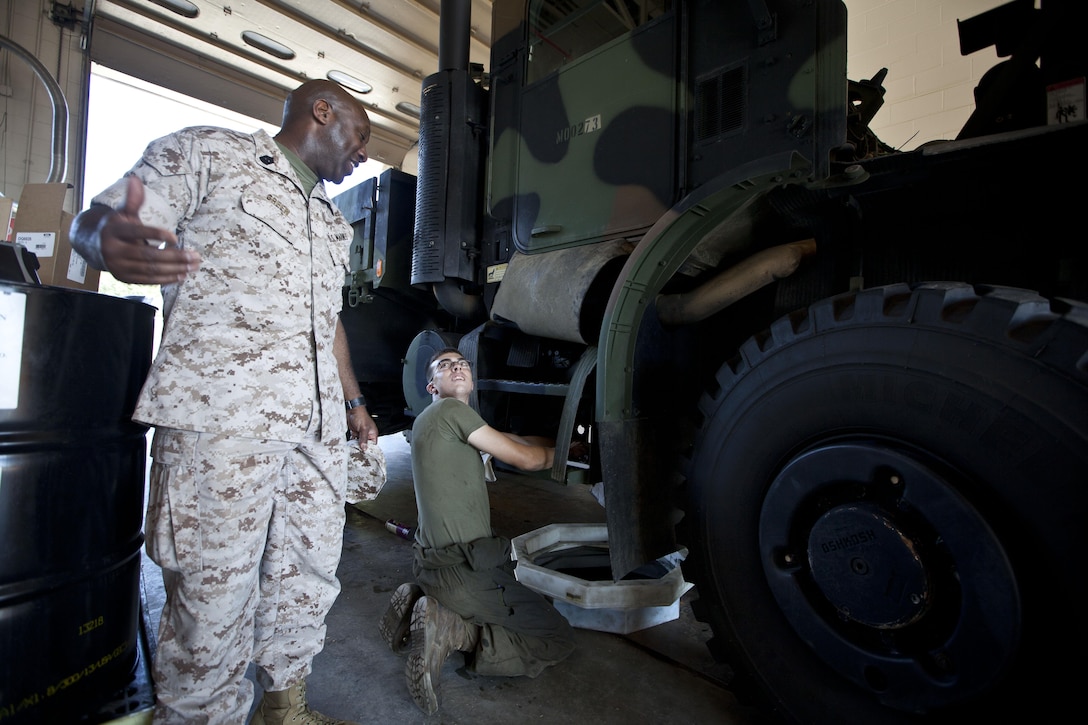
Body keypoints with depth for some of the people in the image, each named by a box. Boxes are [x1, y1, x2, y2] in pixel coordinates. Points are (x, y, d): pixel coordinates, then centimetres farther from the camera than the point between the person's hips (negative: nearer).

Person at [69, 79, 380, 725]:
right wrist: (108, 241, -26)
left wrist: (354, 400, 24)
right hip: (219, 417, -6)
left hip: (319, 425, 7)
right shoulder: (209, 152, 5)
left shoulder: (332, 220, 24)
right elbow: (92, 222, -1)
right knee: (214, 589, -1)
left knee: (311, 574, 12)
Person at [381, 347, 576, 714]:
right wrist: (560, 451, 9)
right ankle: (448, 628, -6)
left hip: (433, 561, 9)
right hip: (464, 569, -9)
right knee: (559, 638, 5)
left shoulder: (434, 421, 15)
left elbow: (506, 440, 20)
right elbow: (525, 459, -10)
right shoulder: (450, 410, -13)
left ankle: (419, 600, 15)